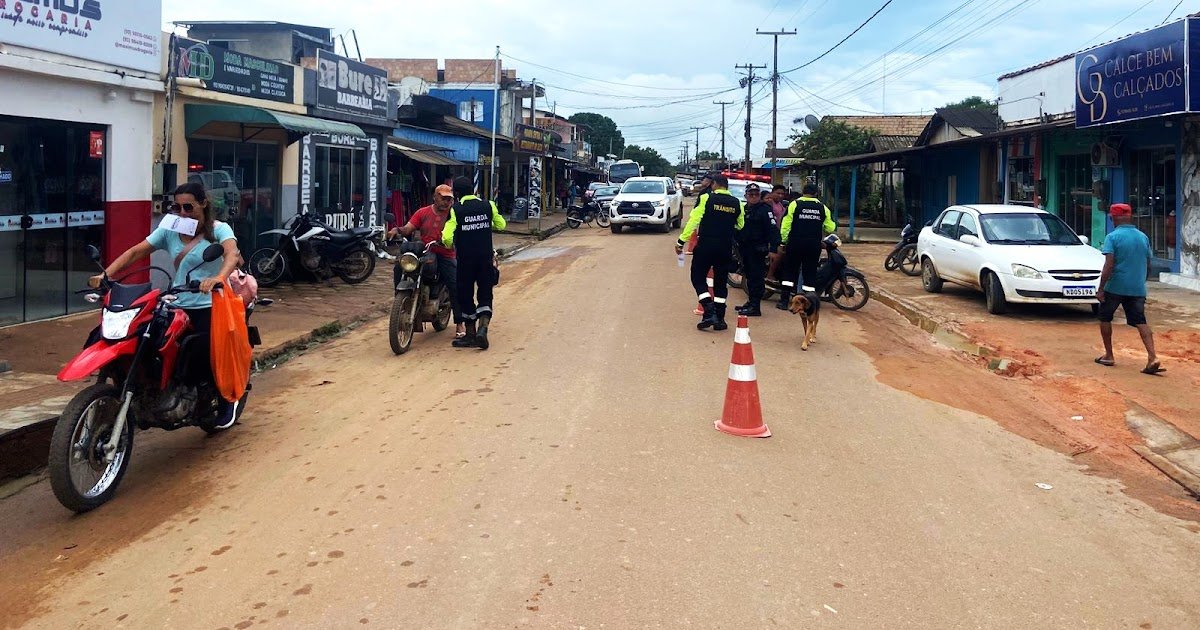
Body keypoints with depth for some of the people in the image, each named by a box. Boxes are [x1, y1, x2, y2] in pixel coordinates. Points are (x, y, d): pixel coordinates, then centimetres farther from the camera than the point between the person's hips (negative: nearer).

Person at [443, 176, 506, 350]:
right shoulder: (488, 206, 0)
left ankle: (471, 334, 17)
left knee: (466, 296, 11)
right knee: (485, 296, 9)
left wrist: (450, 245, 5)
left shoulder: (455, 210, -9)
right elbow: (501, 225, 14)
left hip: (465, 259, -2)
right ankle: (483, 328, -11)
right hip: (486, 258, 2)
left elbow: (447, 237, -16)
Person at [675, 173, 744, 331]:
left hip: (705, 245, -3)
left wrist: (681, 241, -7)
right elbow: (740, 226, 14)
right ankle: (719, 319, 11)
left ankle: (709, 311, -9)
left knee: (698, 278, 8)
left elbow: (693, 221, -10)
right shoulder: (737, 203, 4)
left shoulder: (706, 198, -7)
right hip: (725, 248, 3)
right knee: (721, 282, 12)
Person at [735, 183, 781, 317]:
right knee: (749, 276, 14)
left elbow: (773, 230, -14)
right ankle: (751, 302, 24)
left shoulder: (765, 209, -8)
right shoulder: (744, 209, 15)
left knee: (756, 277, -7)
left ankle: (755, 307, -6)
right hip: (745, 248, 8)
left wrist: (773, 249, -20)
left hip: (758, 249, -8)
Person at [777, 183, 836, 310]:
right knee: (810, 272, 8)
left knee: (789, 271, 6)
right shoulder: (823, 208, 6)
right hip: (814, 245, 2)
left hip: (795, 243, -2)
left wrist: (784, 241, 4)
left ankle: (784, 300, 2)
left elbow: (785, 226, -5)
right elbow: (830, 228, 10)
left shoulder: (794, 204, -1)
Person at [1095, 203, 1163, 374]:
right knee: (1140, 322, 1)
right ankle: (1152, 358, -15)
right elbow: (1147, 266, 14)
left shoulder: (1113, 237, -10)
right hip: (1137, 288, 5)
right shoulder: (1143, 237, 9)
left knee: (1105, 318, 15)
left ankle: (1109, 356, 18)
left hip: (1115, 287, -4)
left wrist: (1101, 289, -15)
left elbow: (1109, 265, -17)